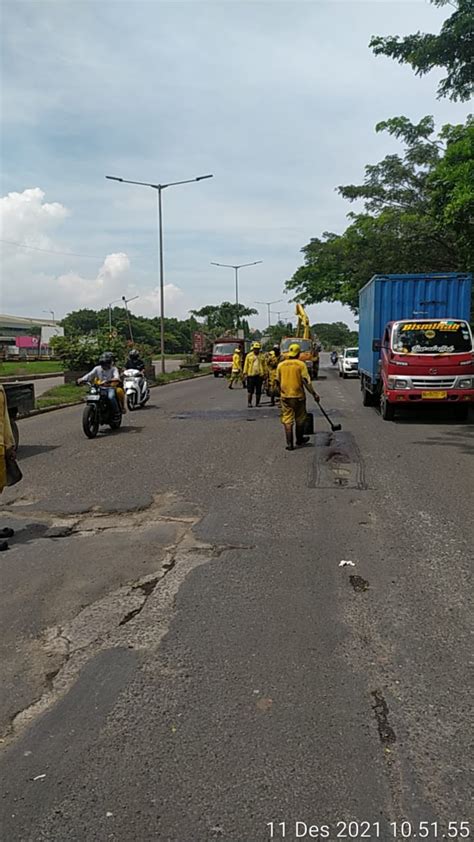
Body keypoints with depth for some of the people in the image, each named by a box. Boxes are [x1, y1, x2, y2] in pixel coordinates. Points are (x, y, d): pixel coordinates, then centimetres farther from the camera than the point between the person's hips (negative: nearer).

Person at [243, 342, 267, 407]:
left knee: (258, 390, 6)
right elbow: (246, 365, 4)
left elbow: (264, 366, 10)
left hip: (259, 375, 2)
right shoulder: (249, 355, 5)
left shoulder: (262, 357, 9)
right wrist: (245, 373, -2)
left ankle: (257, 403, 14)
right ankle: (249, 403, 3)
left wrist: (265, 374, 4)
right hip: (251, 375, -2)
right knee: (250, 390, -2)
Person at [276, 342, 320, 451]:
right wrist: (314, 394, -6)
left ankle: (289, 444, 0)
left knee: (287, 420, 4)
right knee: (300, 420, 15)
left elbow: (278, 381, 10)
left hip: (285, 396, 2)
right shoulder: (301, 364, -7)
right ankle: (300, 440, 29)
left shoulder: (281, 365, 3)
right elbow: (306, 381, -11)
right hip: (298, 396, -2)